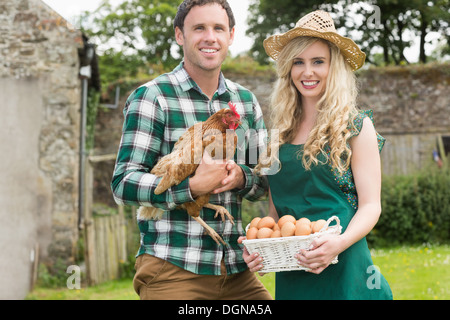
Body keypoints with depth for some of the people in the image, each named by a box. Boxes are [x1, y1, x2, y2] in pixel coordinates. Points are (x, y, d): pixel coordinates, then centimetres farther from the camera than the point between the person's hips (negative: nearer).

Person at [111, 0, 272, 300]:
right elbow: (124, 184, -11)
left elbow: (265, 180, 14)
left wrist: (241, 176, -10)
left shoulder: (246, 101, 12)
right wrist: (193, 186, -25)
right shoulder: (151, 97, -5)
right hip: (172, 269, -5)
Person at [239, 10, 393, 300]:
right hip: (290, 276, 4)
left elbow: (370, 205, -6)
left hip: (342, 269, -4)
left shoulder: (357, 126, -2)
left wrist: (340, 243, -23)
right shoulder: (282, 134, 10)